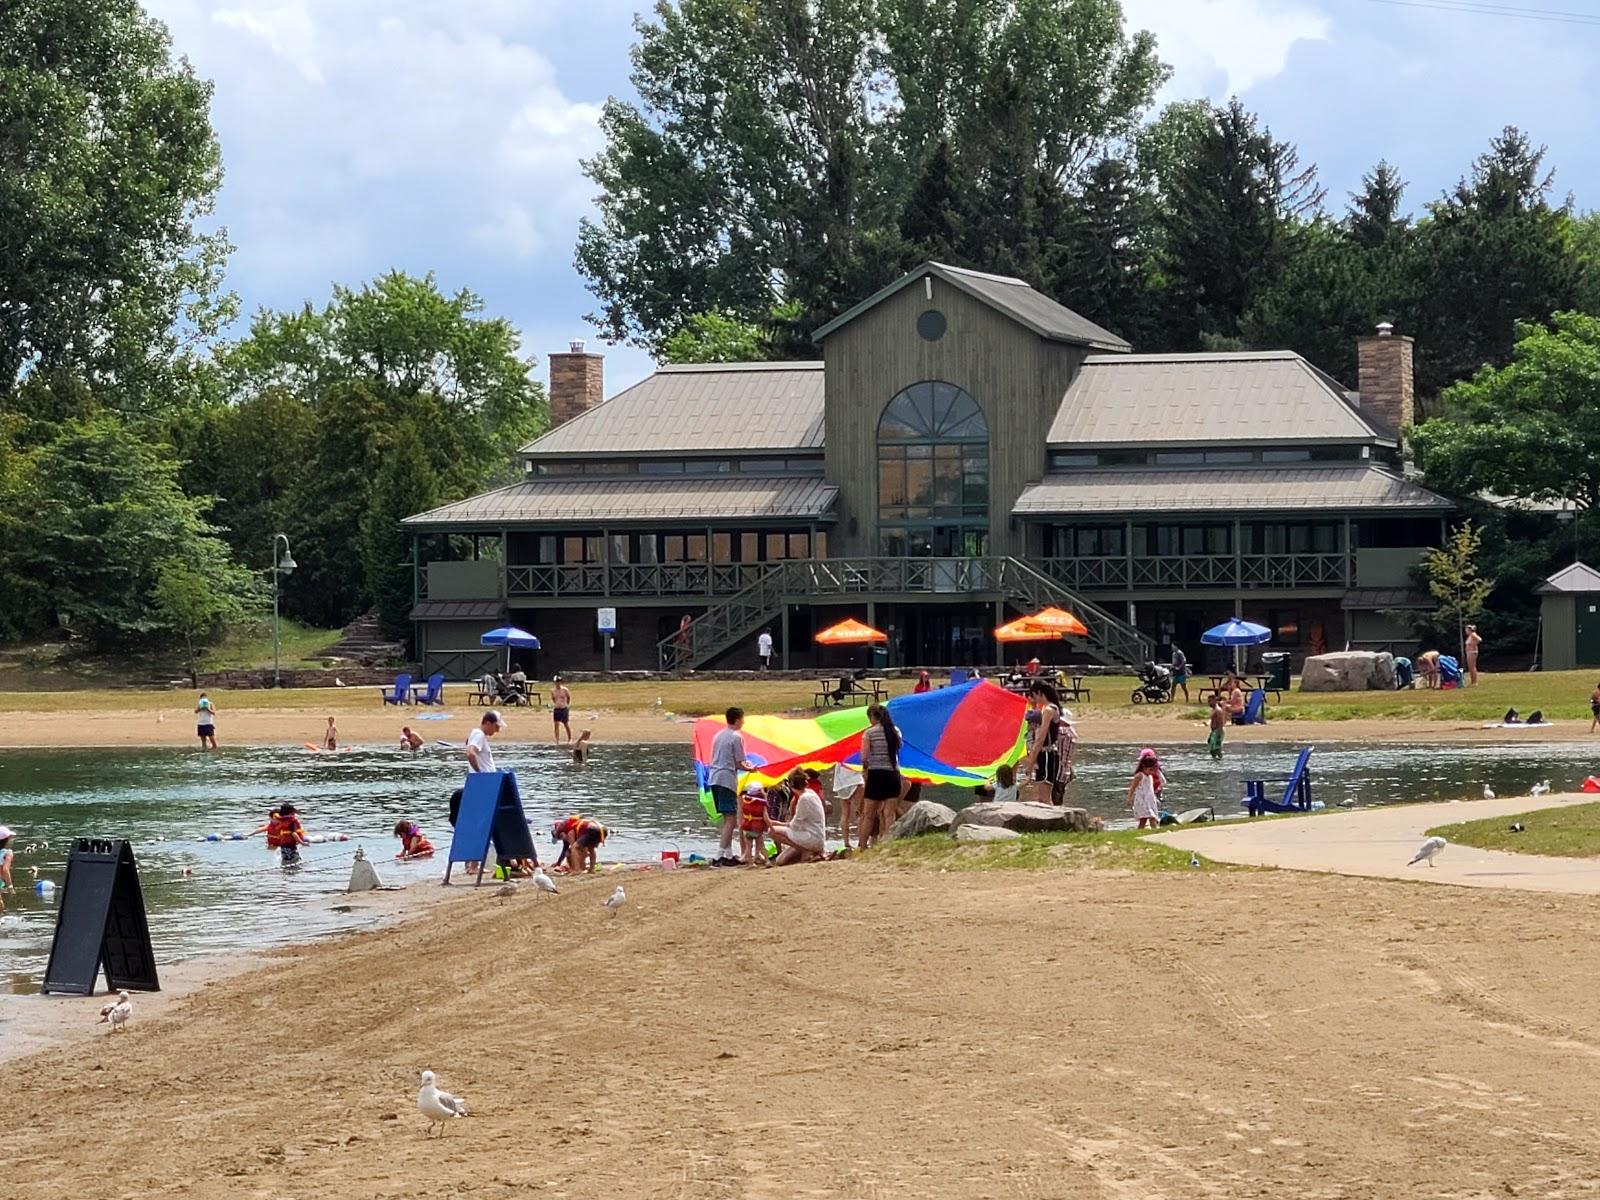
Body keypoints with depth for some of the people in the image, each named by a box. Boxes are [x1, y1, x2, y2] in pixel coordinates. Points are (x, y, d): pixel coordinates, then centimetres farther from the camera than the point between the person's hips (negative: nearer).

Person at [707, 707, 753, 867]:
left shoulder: (718, 735, 16)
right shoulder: (737, 737, -7)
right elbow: (739, 764, -8)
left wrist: (742, 764, 24)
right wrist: (749, 768, 12)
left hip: (714, 779, 8)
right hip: (727, 779, -8)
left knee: (728, 819, 15)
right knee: (731, 819, -8)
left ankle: (728, 855, 15)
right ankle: (719, 856, -18)